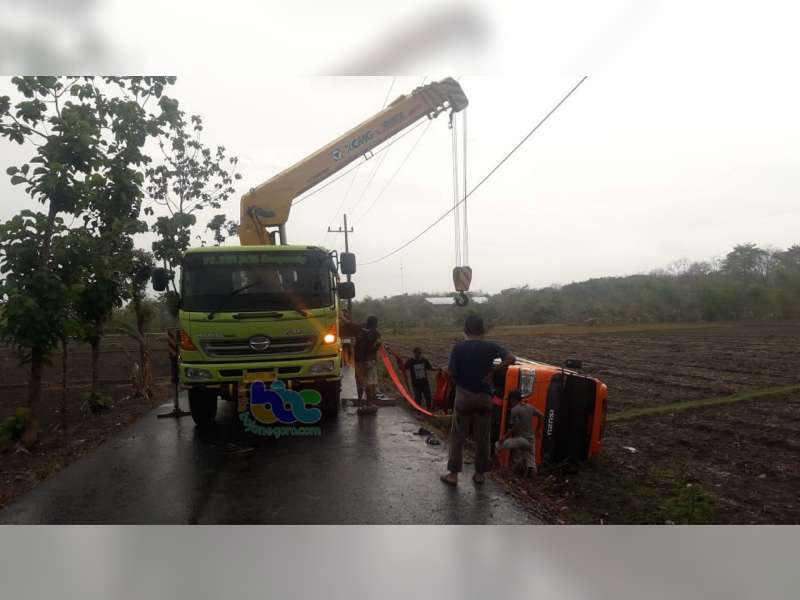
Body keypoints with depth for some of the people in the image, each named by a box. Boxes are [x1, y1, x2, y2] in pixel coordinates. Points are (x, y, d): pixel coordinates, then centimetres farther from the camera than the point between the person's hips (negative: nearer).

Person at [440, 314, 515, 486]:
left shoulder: (458, 347, -7)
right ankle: (480, 473, 19)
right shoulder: (490, 346, -3)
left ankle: (453, 473, 10)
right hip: (484, 396, 1)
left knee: (457, 436, 8)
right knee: (482, 437, 12)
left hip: (464, 395, -1)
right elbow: (511, 358, -15)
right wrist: (493, 369, -6)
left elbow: (451, 372, -11)